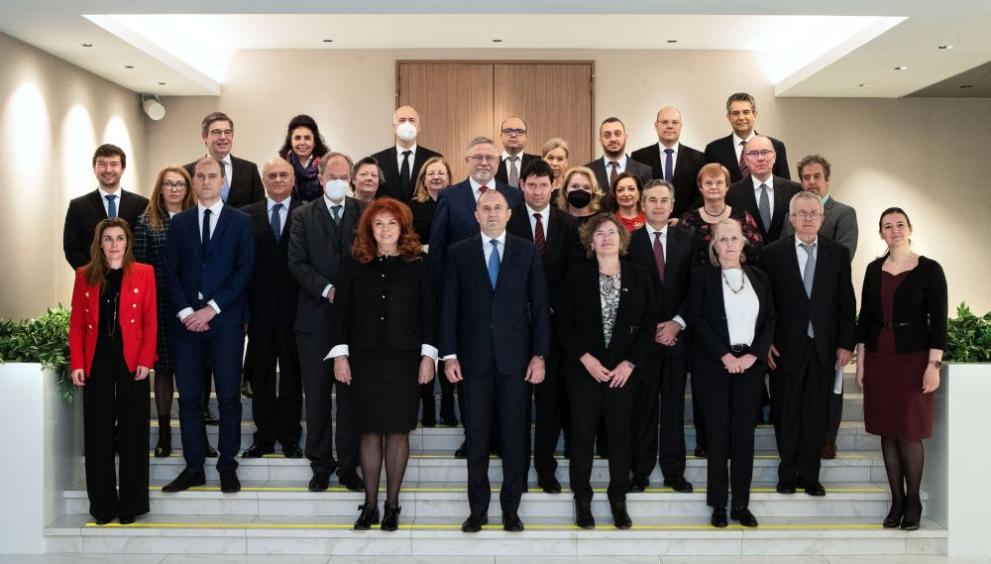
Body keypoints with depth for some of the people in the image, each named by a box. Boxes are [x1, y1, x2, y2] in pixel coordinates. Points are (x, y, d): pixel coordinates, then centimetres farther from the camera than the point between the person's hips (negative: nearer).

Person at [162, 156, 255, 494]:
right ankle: (194, 467, 13)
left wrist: (211, 309, -10)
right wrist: (185, 311, -6)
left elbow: (244, 270, -3)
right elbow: (171, 271, 8)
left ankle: (227, 466, 12)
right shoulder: (179, 223, 12)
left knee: (228, 396, 2)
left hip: (226, 319, -2)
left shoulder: (240, 222, 4)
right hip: (188, 321, 3)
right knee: (189, 396, 4)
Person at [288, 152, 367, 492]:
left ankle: (349, 465, 16)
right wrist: (327, 290, -14)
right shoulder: (303, 216, 6)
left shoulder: (365, 213, 7)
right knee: (317, 395, 6)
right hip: (315, 317, 0)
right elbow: (297, 263, -2)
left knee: (352, 394, 6)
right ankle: (321, 465, 17)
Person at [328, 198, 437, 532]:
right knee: (370, 432, 5)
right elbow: (341, 310, 4)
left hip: (405, 359, -1)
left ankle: (392, 504, 16)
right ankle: (370, 505, 15)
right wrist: (340, 354, -2)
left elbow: (429, 312, 2)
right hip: (364, 358, 1)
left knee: (398, 431, 4)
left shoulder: (417, 265, 2)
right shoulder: (353, 264, 5)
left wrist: (428, 355, -3)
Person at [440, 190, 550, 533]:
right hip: (475, 356, 0)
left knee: (514, 435, 6)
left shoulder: (527, 251, 4)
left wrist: (539, 355, -2)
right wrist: (449, 354, -4)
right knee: (476, 436, 6)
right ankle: (478, 509, 17)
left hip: (515, 356, 0)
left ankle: (511, 508, 18)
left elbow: (540, 305, 3)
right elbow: (449, 306, 2)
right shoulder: (459, 253, 4)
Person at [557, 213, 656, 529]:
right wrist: (585, 358, -12)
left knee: (620, 434, 6)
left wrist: (630, 363, -7)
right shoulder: (576, 275, 1)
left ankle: (619, 501, 19)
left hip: (624, 369, 1)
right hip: (584, 368, -1)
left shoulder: (639, 276, 4)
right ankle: (582, 501, 15)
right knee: (582, 434, 3)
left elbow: (649, 322, 3)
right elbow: (564, 321, -1)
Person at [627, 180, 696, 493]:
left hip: (676, 334, 2)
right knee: (643, 405, 3)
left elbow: (693, 287, 4)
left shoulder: (686, 240, 8)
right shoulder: (630, 241, 0)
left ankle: (674, 470, 15)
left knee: (674, 404, 7)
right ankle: (641, 470, 12)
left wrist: (677, 323, -7)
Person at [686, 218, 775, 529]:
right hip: (714, 364, -3)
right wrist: (724, 355, -12)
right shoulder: (703, 276, 2)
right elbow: (696, 318, -6)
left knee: (744, 434, 3)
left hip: (750, 363, 3)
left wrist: (753, 355, -6)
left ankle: (741, 504, 12)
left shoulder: (758, 277, 12)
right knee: (718, 434, 0)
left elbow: (770, 319, 9)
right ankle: (718, 504, 8)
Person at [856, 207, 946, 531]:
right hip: (878, 359, 4)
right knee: (887, 433, 7)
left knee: (909, 433, -2)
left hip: (913, 359, -4)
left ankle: (913, 502, 14)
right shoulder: (874, 270, 8)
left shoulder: (929, 270, -4)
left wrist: (934, 365, -12)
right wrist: (860, 361, 7)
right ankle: (896, 501, 17)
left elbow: (938, 320, -6)